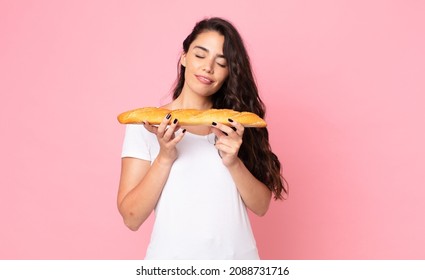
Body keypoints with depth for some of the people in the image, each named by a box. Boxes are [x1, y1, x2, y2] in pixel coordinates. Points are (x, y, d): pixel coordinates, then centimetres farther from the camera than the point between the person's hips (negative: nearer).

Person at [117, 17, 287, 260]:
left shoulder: (234, 126, 2)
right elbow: (131, 218, -11)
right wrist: (165, 157, -22)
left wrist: (234, 162, -20)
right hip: (172, 257, -2)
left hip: (238, 255, 2)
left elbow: (261, 206, -4)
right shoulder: (146, 124, -6)